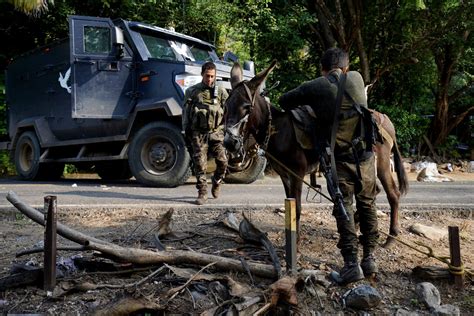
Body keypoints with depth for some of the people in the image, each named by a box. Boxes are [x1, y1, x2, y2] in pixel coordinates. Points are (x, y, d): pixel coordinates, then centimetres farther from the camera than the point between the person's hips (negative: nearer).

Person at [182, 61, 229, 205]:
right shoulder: (192, 91, 6)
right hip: (198, 133, 0)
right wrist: (186, 131, 8)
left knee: (223, 161, -4)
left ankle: (216, 182, 25)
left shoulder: (221, 92, 8)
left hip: (216, 132, 1)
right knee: (200, 164, -1)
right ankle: (202, 193, 9)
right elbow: (186, 112, 10)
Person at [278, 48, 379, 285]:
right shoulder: (357, 78, 8)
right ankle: (369, 258, 20)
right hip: (366, 154, 4)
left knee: (344, 208, 2)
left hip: (340, 157, -4)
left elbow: (283, 102, 8)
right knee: (367, 205, 15)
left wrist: (305, 102, 25)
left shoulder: (314, 87, -3)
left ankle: (351, 264, -1)